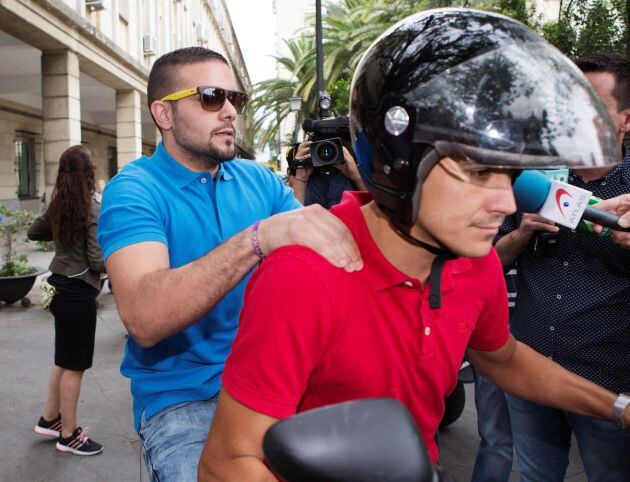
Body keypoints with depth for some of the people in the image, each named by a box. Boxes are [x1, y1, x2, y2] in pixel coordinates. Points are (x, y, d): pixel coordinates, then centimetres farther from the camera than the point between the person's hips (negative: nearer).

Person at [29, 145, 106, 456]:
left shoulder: (59, 205, 4)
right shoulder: (93, 208, -18)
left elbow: (34, 232, 22)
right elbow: (97, 260, -20)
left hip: (60, 287, 8)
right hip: (78, 292, -8)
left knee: (64, 360, 22)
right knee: (74, 366, 4)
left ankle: (49, 419, 35)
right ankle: (68, 436, 17)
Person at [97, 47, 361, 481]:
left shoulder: (261, 181, 6)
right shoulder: (133, 191, -10)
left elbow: (322, 252, -1)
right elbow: (144, 320, -26)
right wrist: (258, 238, -36)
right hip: (184, 399, -4)